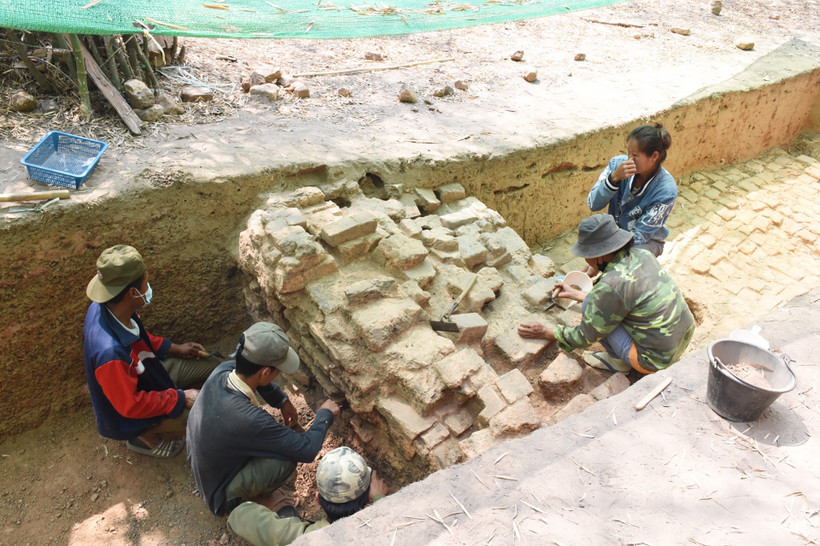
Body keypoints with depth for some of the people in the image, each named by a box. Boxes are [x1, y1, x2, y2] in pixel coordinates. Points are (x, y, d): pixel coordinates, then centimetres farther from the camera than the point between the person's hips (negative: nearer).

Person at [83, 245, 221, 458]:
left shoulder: (107, 307, -17)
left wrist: (174, 348, 4)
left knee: (216, 368, 6)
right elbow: (131, 406, -30)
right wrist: (181, 398, -20)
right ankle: (145, 437, 9)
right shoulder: (110, 352, -42)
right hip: (129, 416, -8)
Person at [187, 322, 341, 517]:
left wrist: (283, 401, 2)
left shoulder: (222, 370, -19)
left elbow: (247, 368, 8)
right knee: (287, 458, -23)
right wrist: (325, 414, -10)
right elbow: (307, 450, -28)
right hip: (222, 497, -7)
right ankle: (246, 501, 6)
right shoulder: (249, 419, -40)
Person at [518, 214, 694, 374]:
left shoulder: (612, 285, -26)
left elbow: (585, 337, -13)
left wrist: (545, 333, -1)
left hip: (656, 359, -8)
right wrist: (574, 293, 24)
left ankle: (618, 361, 8)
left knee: (589, 306, -8)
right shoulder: (641, 254, -2)